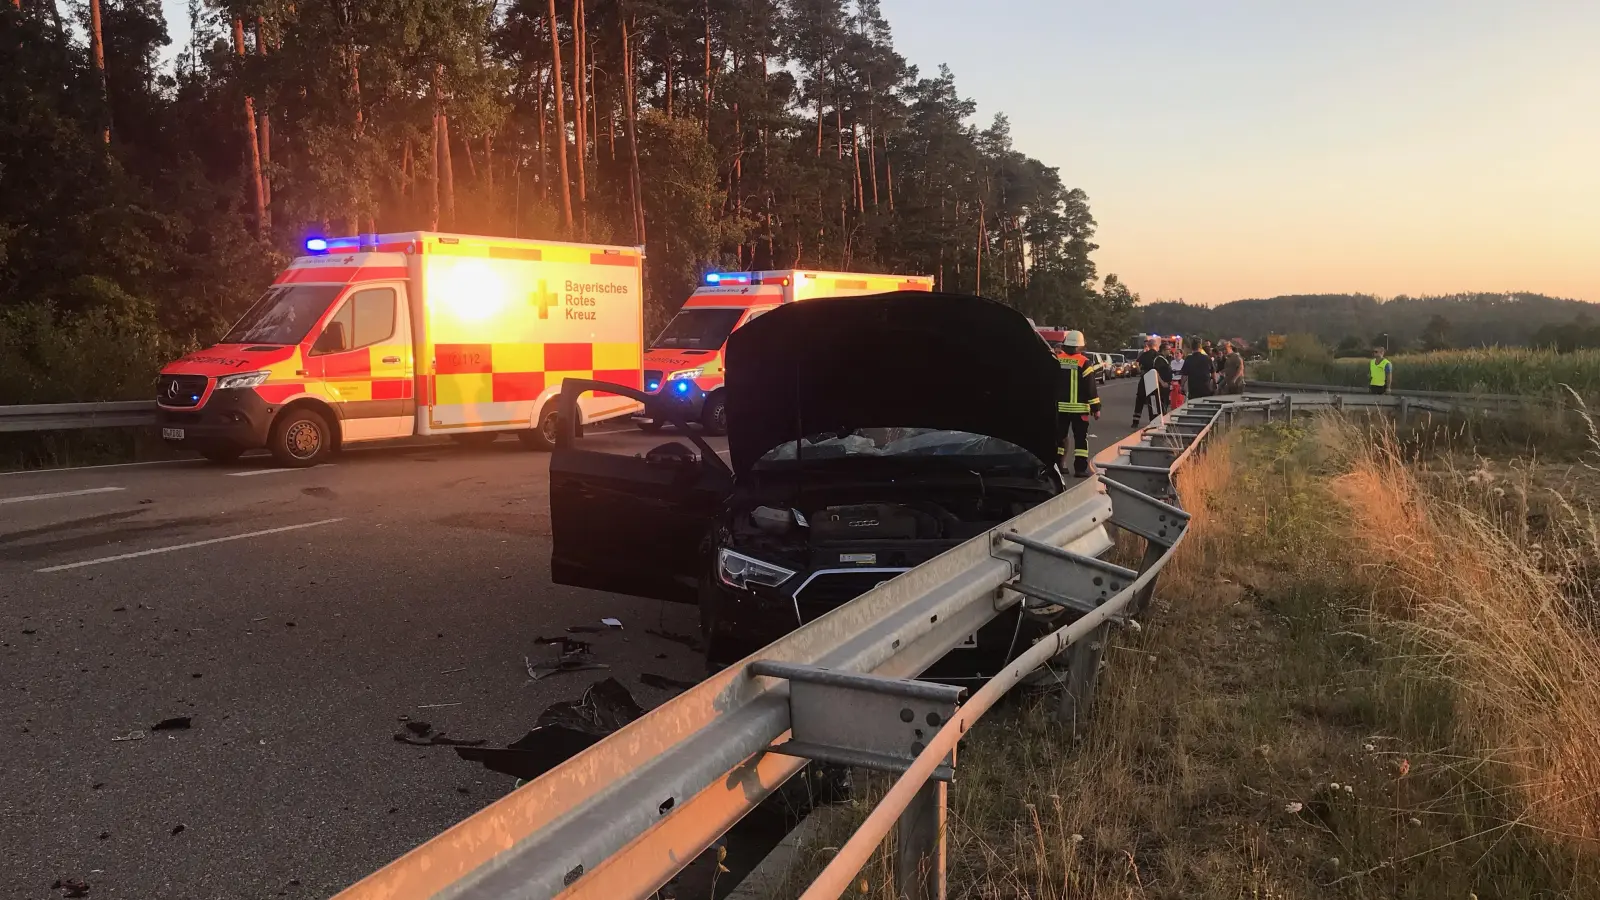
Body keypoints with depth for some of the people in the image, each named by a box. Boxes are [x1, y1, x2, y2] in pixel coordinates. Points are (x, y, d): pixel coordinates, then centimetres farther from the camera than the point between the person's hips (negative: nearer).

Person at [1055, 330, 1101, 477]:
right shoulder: (1084, 362, -10)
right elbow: (1090, 388, -11)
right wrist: (1096, 407, -5)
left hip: (1060, 407, 4)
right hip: (1079, 408, -4)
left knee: (1059, 436, 13)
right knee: (1081, 438, 2)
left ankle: (1056, 465, 15)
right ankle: (1080, 469, -1)